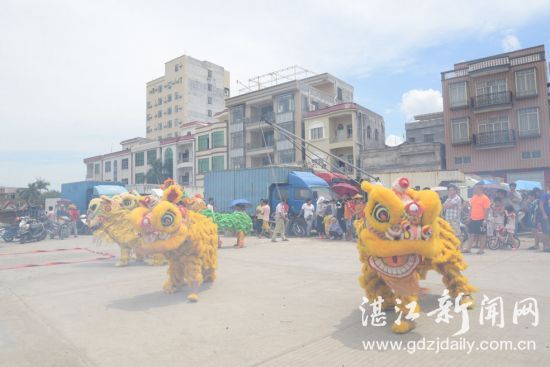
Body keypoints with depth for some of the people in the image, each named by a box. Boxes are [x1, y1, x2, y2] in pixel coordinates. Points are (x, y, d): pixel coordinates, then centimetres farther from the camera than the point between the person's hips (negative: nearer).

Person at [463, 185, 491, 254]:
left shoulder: (485, 198, -9)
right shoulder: (473, 197, 12)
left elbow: (486, 210, -12)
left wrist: (485, 220, -16)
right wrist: (469, 217, 14)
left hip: (481, 220, -6)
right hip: (473, 219, 6)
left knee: (482, 234, 5)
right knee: (472, 234, 9)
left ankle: (481, 249, 13)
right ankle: (468, 248, 12)